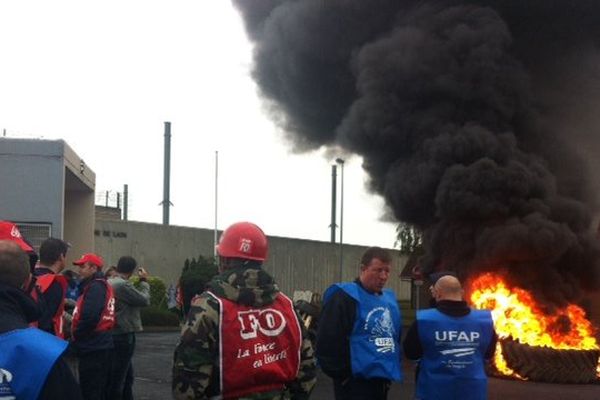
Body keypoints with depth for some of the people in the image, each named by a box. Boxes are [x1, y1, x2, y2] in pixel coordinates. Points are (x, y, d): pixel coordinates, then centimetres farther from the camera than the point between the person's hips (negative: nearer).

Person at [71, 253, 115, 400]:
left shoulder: (95, 287, -14)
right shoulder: (102, 285, 18)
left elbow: (89, 317, -24)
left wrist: (75, 335, -10)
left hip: (94, 348, -10)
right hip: (100, 346, 10)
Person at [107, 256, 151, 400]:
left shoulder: (108, 283, 9)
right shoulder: (123, 285, -20)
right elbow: (144, 300, -14)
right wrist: (144, 281, -1)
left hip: (114, 334, 10)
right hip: (124, 336, -10)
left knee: (127, 375, 19)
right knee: (118, 377, -3)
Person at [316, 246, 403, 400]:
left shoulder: (389, 299, 14)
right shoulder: (345, 297, -11)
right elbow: (328, 342, -16)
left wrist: (394, 367, 15)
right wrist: (344, 376, -12)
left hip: (382, 381, 8)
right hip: (356, 383, -8)